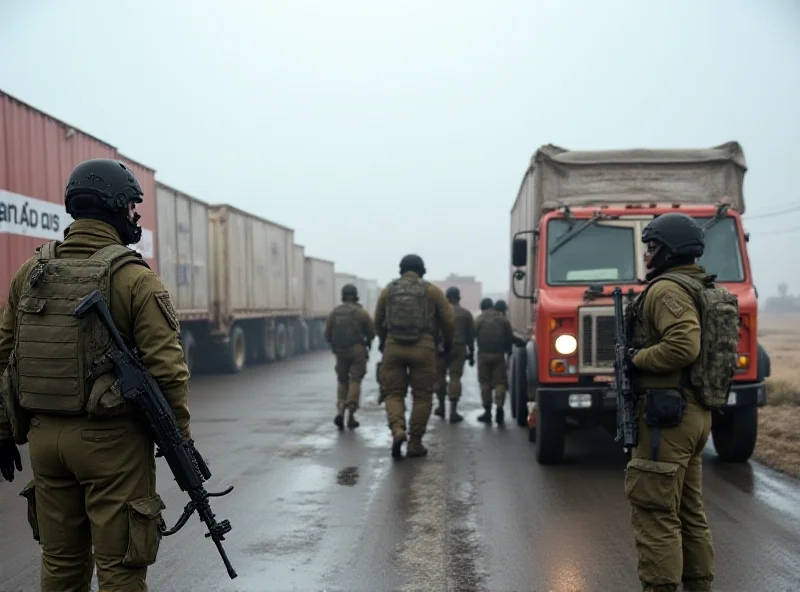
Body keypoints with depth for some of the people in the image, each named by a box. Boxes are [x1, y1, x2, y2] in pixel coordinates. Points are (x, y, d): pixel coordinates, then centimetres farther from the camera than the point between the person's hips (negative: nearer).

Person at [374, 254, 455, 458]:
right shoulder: (432, 291, 5)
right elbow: (448, 322, 5)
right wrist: (448, 342, 24)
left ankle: (397, 429, -16)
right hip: (423, 348, -1)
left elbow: (378, 322, 18)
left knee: (393, 393, 9)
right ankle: (415, 443, 9)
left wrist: (383, 342, 37)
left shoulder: (388, 290, 10)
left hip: (393, 347, 1)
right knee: (422, 396, 8)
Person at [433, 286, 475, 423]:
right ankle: (453, 410, -7)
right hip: (459, 349, 1)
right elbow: (471, 335, 7)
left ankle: (441, 406, 21)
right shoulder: (466, 313, 6)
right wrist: (471, 353, 14)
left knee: (440, 376, 13)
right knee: (455, 378, 0)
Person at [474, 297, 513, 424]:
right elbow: (510, 338, 8)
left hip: (484, 354, -1)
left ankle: (487, 411, 7)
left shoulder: (478, 320, 0)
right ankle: (499, 409, -8)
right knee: (499, 382, 3)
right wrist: (508, 351, 19)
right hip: (499, 355, 1)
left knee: (485, 382, 6)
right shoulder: (503, 320, 6)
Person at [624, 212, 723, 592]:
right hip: (696, 414, 11)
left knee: (654, 514, -6)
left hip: (666, 416, -11)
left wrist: (635, 358, -15)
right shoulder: (702, 289, 18)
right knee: (689, 513, 17)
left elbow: (683, 345, -28)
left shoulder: (666, 289, -14)